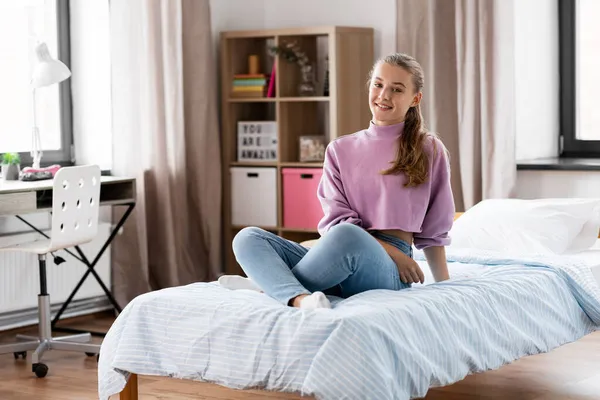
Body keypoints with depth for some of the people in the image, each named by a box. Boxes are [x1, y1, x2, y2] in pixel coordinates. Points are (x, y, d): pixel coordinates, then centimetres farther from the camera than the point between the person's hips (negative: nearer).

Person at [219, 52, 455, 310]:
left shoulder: (430, 150, 9)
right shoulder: (340, 150, 16)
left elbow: (433, 232, 14)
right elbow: (337, 220, 5)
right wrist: (390, 250, -8)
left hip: (387, 271, -4)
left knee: (348, 236, -39)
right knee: (247, 238, -17)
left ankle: (270, 284, -21)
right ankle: (300, 298, -46)